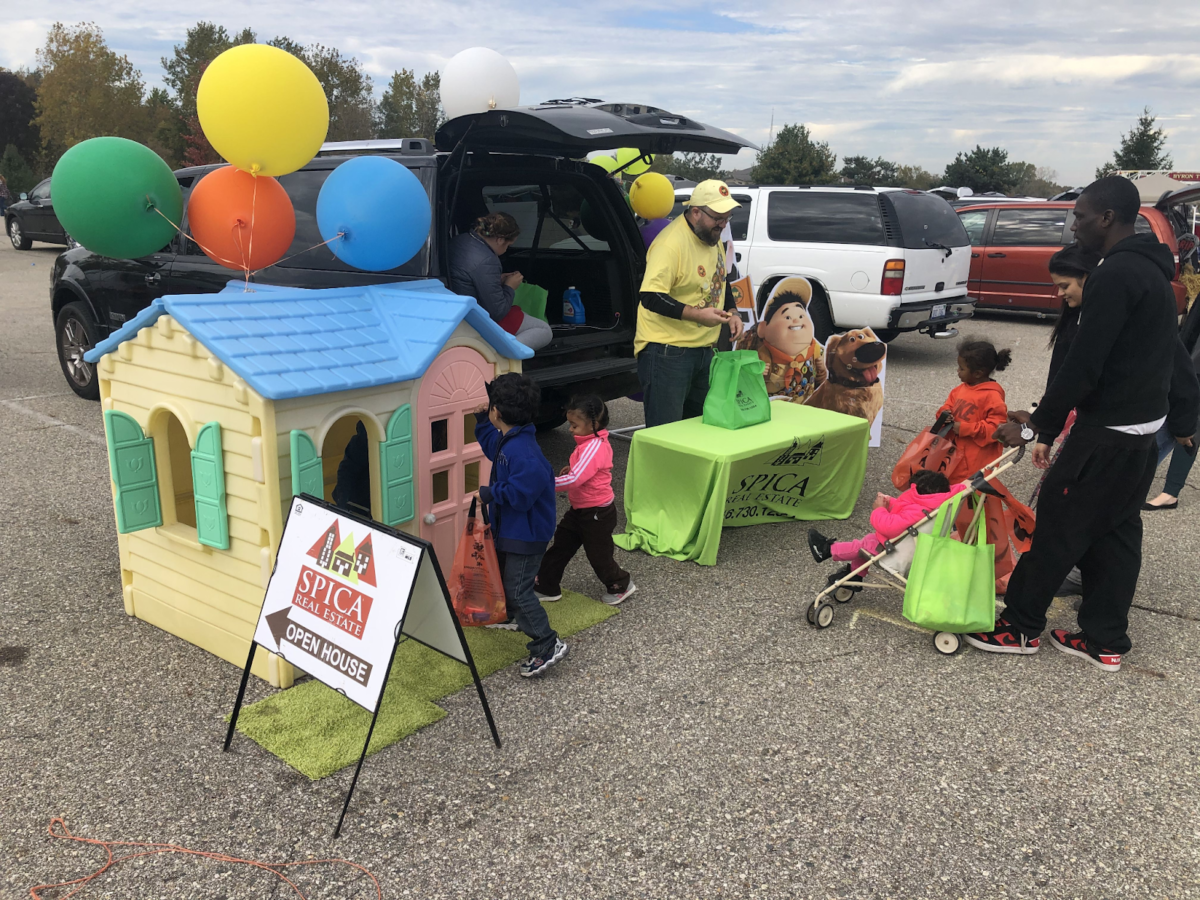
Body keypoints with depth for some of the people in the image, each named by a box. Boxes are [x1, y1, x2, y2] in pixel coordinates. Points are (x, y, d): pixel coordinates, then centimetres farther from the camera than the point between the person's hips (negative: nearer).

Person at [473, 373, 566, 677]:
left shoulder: (523, 452, -31)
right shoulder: (506, 439, 2)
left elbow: (521, 492, -35)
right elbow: (491, 447, 26)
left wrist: (492, 493, -22)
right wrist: (483, 423, 13)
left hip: (527, 533, -11)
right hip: (510, 527, 11)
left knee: (518, 588, -8)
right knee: (505, 574, 29)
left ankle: (547, 644, -1)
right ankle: (509, 616, 53)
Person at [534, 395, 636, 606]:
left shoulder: (593, 448, -29)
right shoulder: (594, 442, 1)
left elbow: (575, 479, -39)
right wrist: (572, 469, 4)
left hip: (597, 513, -10)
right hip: (580, 509, 10)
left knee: (598, 553, 8)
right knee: (561, 544, 13)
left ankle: (620, 585, 32)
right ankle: (546, 586, 24)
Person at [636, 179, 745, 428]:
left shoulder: (715, 238, 11)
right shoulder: (670, 243, -19)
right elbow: (650, 297, -24)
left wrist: (732, 313, 9)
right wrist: (696, 314, -29)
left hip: (704, 349, 9)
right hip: (667, 352, -9)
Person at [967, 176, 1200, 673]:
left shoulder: (1116, 275, -20)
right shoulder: (1152, 269, 14)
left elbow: (1083, 364, -24)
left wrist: (1037, 426, -17)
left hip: (1108, 429, -10)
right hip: (1145, 425, 10)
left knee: (1060, 523, 0)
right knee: (1116, 530, 13)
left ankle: (1021, 626, 12)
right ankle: (1104, 641, 21)